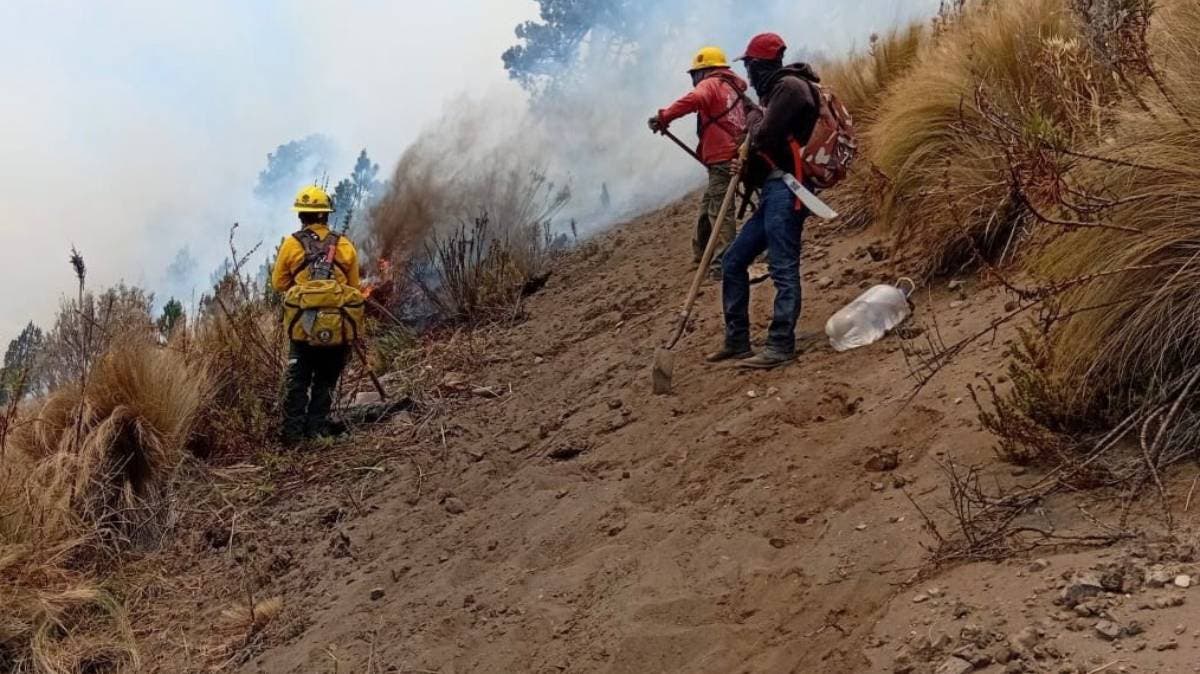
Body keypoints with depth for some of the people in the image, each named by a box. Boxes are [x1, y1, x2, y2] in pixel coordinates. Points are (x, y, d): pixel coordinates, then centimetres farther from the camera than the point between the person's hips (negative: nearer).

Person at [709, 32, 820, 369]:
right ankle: (737, 342, 13)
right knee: (733, 261, 10)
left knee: (783, 267, -11)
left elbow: (765, 136, -16)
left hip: (786, 188, -11)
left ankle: (780, 347, -10)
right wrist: (748, 169, 4)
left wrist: (753, 128, 7)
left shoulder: (790, 86, -6)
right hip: (775, 190, 11)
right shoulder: (776, 92, 24)